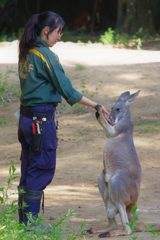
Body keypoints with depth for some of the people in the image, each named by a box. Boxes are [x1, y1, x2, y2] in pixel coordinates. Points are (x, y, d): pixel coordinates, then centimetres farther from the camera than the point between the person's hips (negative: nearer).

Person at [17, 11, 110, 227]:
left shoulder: (26, 53, 10)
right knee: (42, 170, -1)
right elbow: (67, 90, -14)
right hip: (42, 118, -9)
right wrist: (97, 106, -10)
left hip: (26, 117, 9)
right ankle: (30, 224, 3)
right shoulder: (46, 55, -15)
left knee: (28, 172, 14)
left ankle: (24, 223, 19)